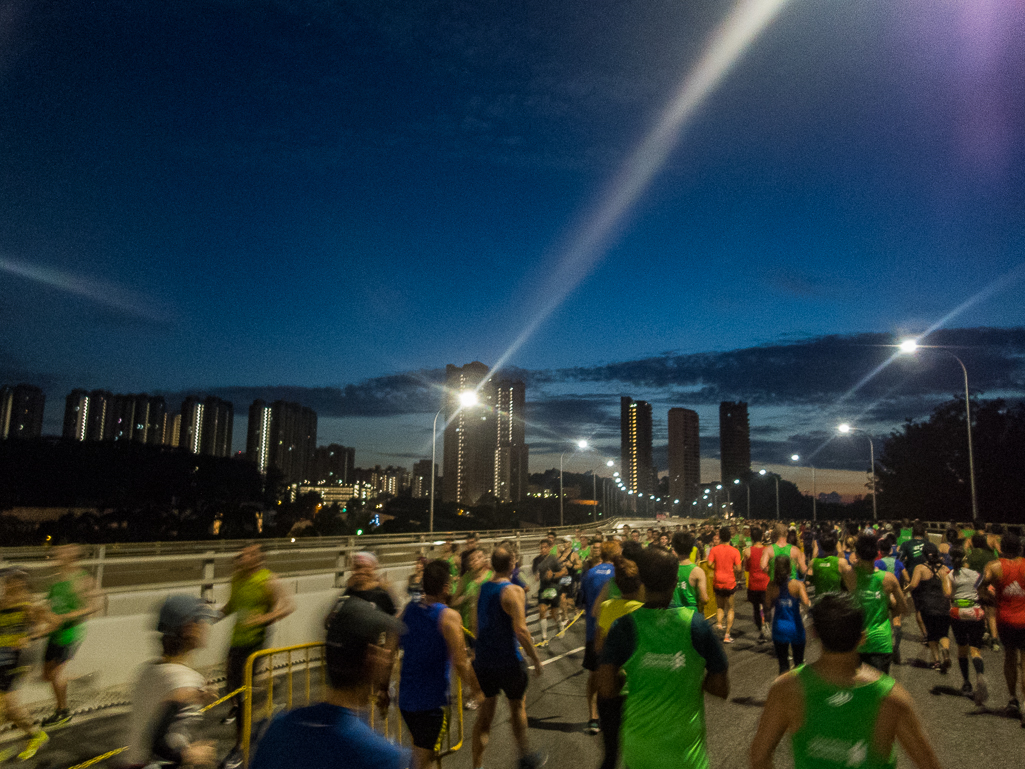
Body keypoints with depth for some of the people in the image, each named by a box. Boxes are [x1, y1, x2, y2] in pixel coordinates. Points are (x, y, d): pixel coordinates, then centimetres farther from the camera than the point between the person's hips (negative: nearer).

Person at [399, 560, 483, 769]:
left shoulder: (408, 610, 1)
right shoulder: (449, 616, -17)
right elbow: (460, 662, -18)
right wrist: (476, 689, -3)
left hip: (405, 696, 6)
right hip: (432, 700, -6)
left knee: (419, 749, 27)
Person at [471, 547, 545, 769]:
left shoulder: (482, 589, 4)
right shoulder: (513, 591, -17)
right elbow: (521, 630, -23)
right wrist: (536, 659, -14)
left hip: (483, 659, 5)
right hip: (508, 661, -5)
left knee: (485, 713, 14)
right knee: (517, 707, 17)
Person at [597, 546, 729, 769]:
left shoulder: (624, 626, -14)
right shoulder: (695, 624, -14)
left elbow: (606, 690, -15)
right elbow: (721, 689, -8)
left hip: (638, 749, 1)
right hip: (687, 749, -1)